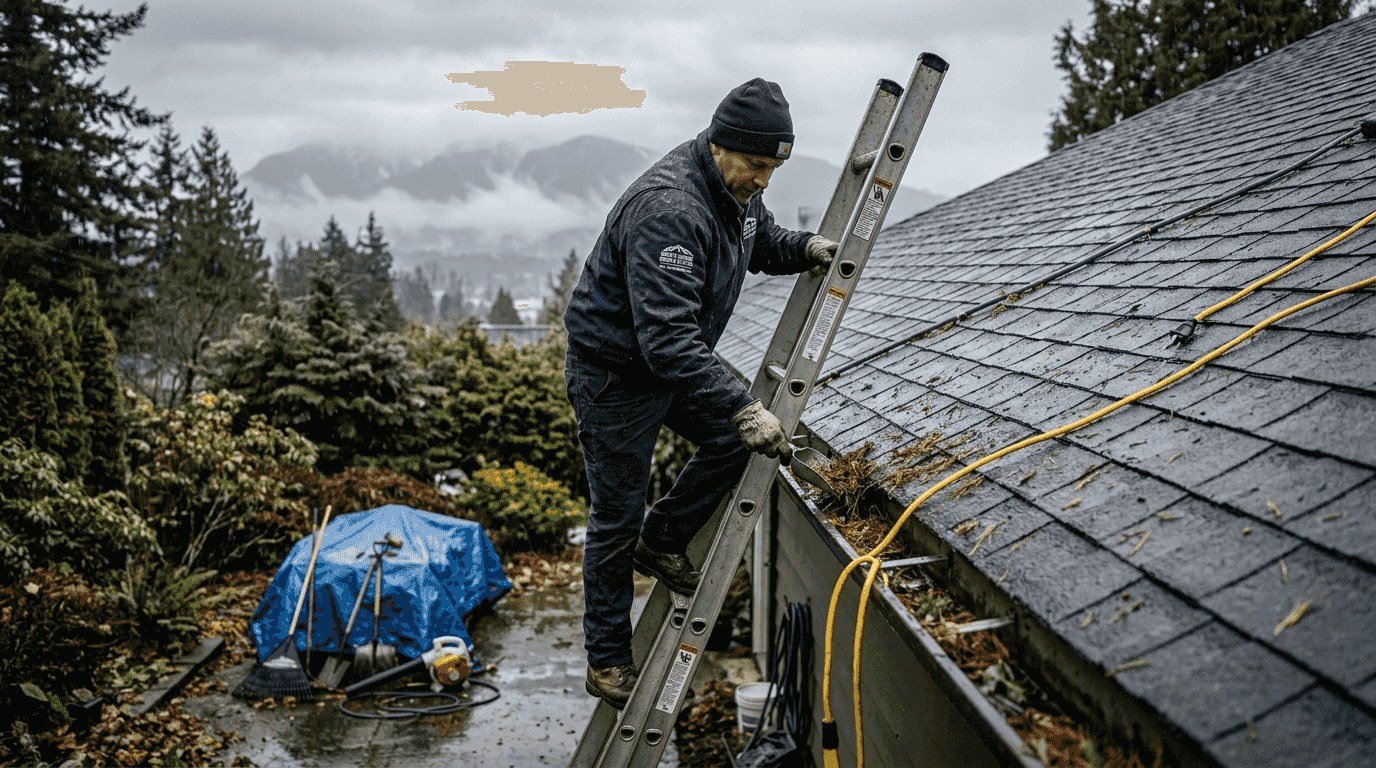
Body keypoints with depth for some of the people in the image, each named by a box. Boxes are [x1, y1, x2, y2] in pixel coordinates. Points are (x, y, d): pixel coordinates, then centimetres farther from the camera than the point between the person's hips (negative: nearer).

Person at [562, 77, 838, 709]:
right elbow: (667, 336, -40)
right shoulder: (668, 209, -34)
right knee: (617, 516, 2)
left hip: (673, 357, 8)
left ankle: (661, 540, 22)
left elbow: (762, 242, 18)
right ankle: (607, 662, 17)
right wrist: (743, 406, -44)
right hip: (614, 373, -8)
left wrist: (803, 248, -6)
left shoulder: (736, 188, -3)